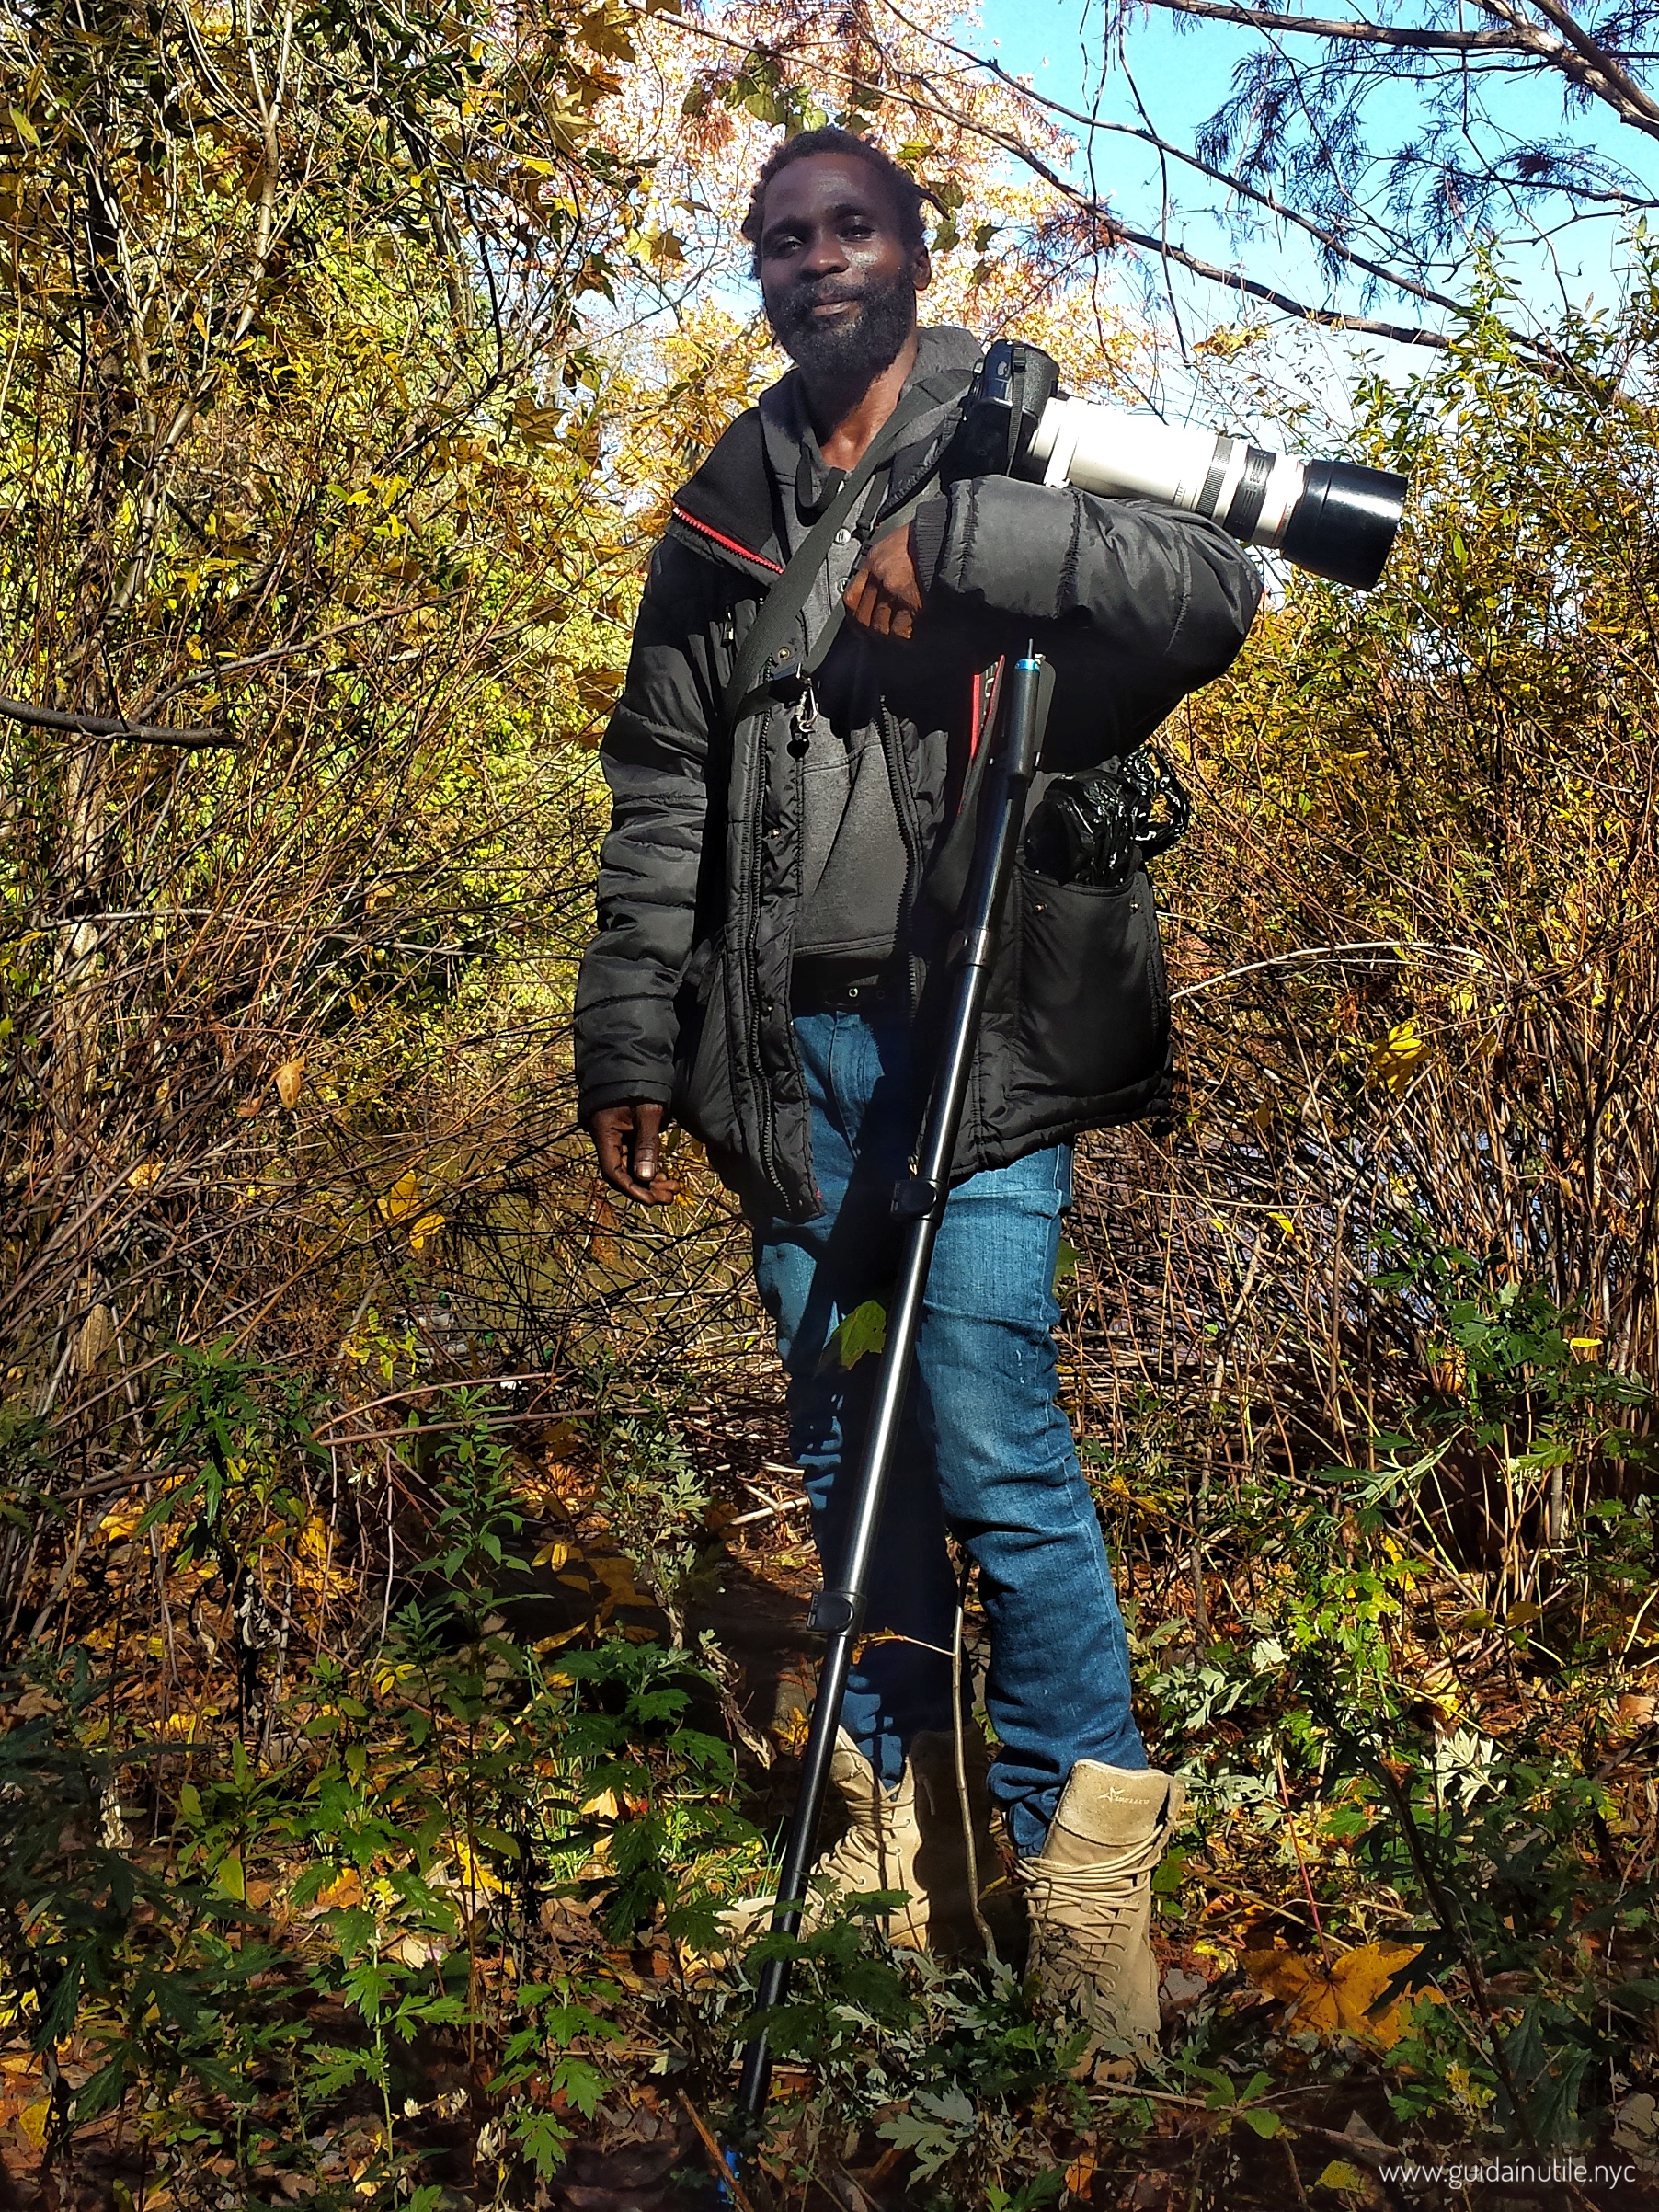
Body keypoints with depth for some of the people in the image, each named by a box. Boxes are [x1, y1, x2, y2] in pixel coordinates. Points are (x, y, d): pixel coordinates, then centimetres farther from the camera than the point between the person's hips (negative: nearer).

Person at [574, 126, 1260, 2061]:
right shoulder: (721, 519, 16)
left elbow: (1216, 591, -14)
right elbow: (658, 804, 15)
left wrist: (953, 537, -23)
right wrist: (631, 1049, 9)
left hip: (981, 1029, -4)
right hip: (791, 1048, 5)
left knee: (990, 1439, -11)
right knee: (845, 1449, 9)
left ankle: (1079, 1857, 6)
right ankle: (900, 1833, 22)